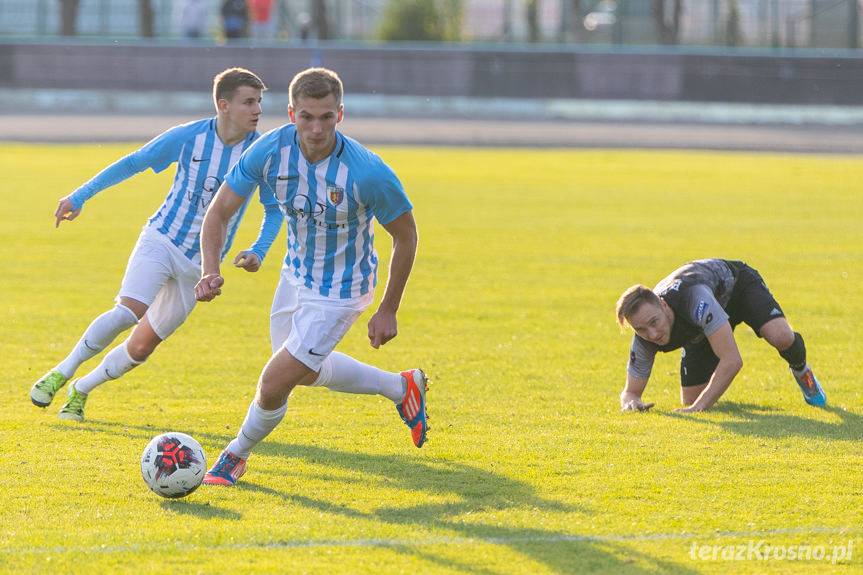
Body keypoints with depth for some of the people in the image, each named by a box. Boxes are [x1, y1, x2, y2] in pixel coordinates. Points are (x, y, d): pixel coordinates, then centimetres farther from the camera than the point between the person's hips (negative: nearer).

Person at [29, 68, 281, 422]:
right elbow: (133, 163, 2)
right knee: (128, 312, -27)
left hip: (200, 266, 2)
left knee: (140, 348, 2)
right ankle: (62, 372, -9)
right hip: (161, 240, -2)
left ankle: (81, 390, 25)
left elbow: (274, 209, 4)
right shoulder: (188, 137, -10)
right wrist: (80, 196, 3)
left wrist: (258, 252, -12)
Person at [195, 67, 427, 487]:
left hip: (339, 291, -6)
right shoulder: (270, 150, -22)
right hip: (296, 275, 6)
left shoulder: (368, 173, -32)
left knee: (274, 385, -10)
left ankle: (237, 454, 20)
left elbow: (405, 235, -15)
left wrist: (388, 311, -10)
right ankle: (400, 387, 48)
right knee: (305, 371, 28)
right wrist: (210, 272, -31)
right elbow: (220, 212, -13)